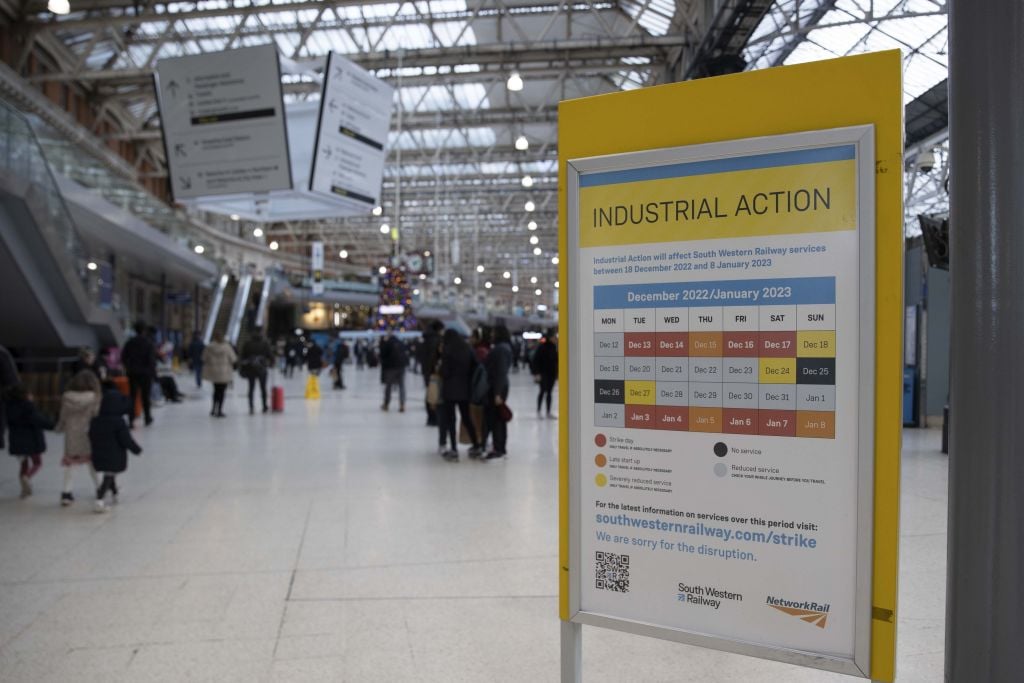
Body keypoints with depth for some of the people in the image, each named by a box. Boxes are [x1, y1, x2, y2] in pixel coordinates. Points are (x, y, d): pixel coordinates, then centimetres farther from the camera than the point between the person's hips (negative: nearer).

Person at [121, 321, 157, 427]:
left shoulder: (130, 342, 2)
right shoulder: (149, 343, -10)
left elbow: (123, 357, 3)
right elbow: (152, 359, -14)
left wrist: (128, 367, 16)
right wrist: (153, 370, -4)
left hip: (132, 372, 3)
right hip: (145, 372, -3)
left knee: (132, 396, 4)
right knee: (145, 396, 8)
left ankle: (131, 420, -3)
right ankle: (148, 418, 19)